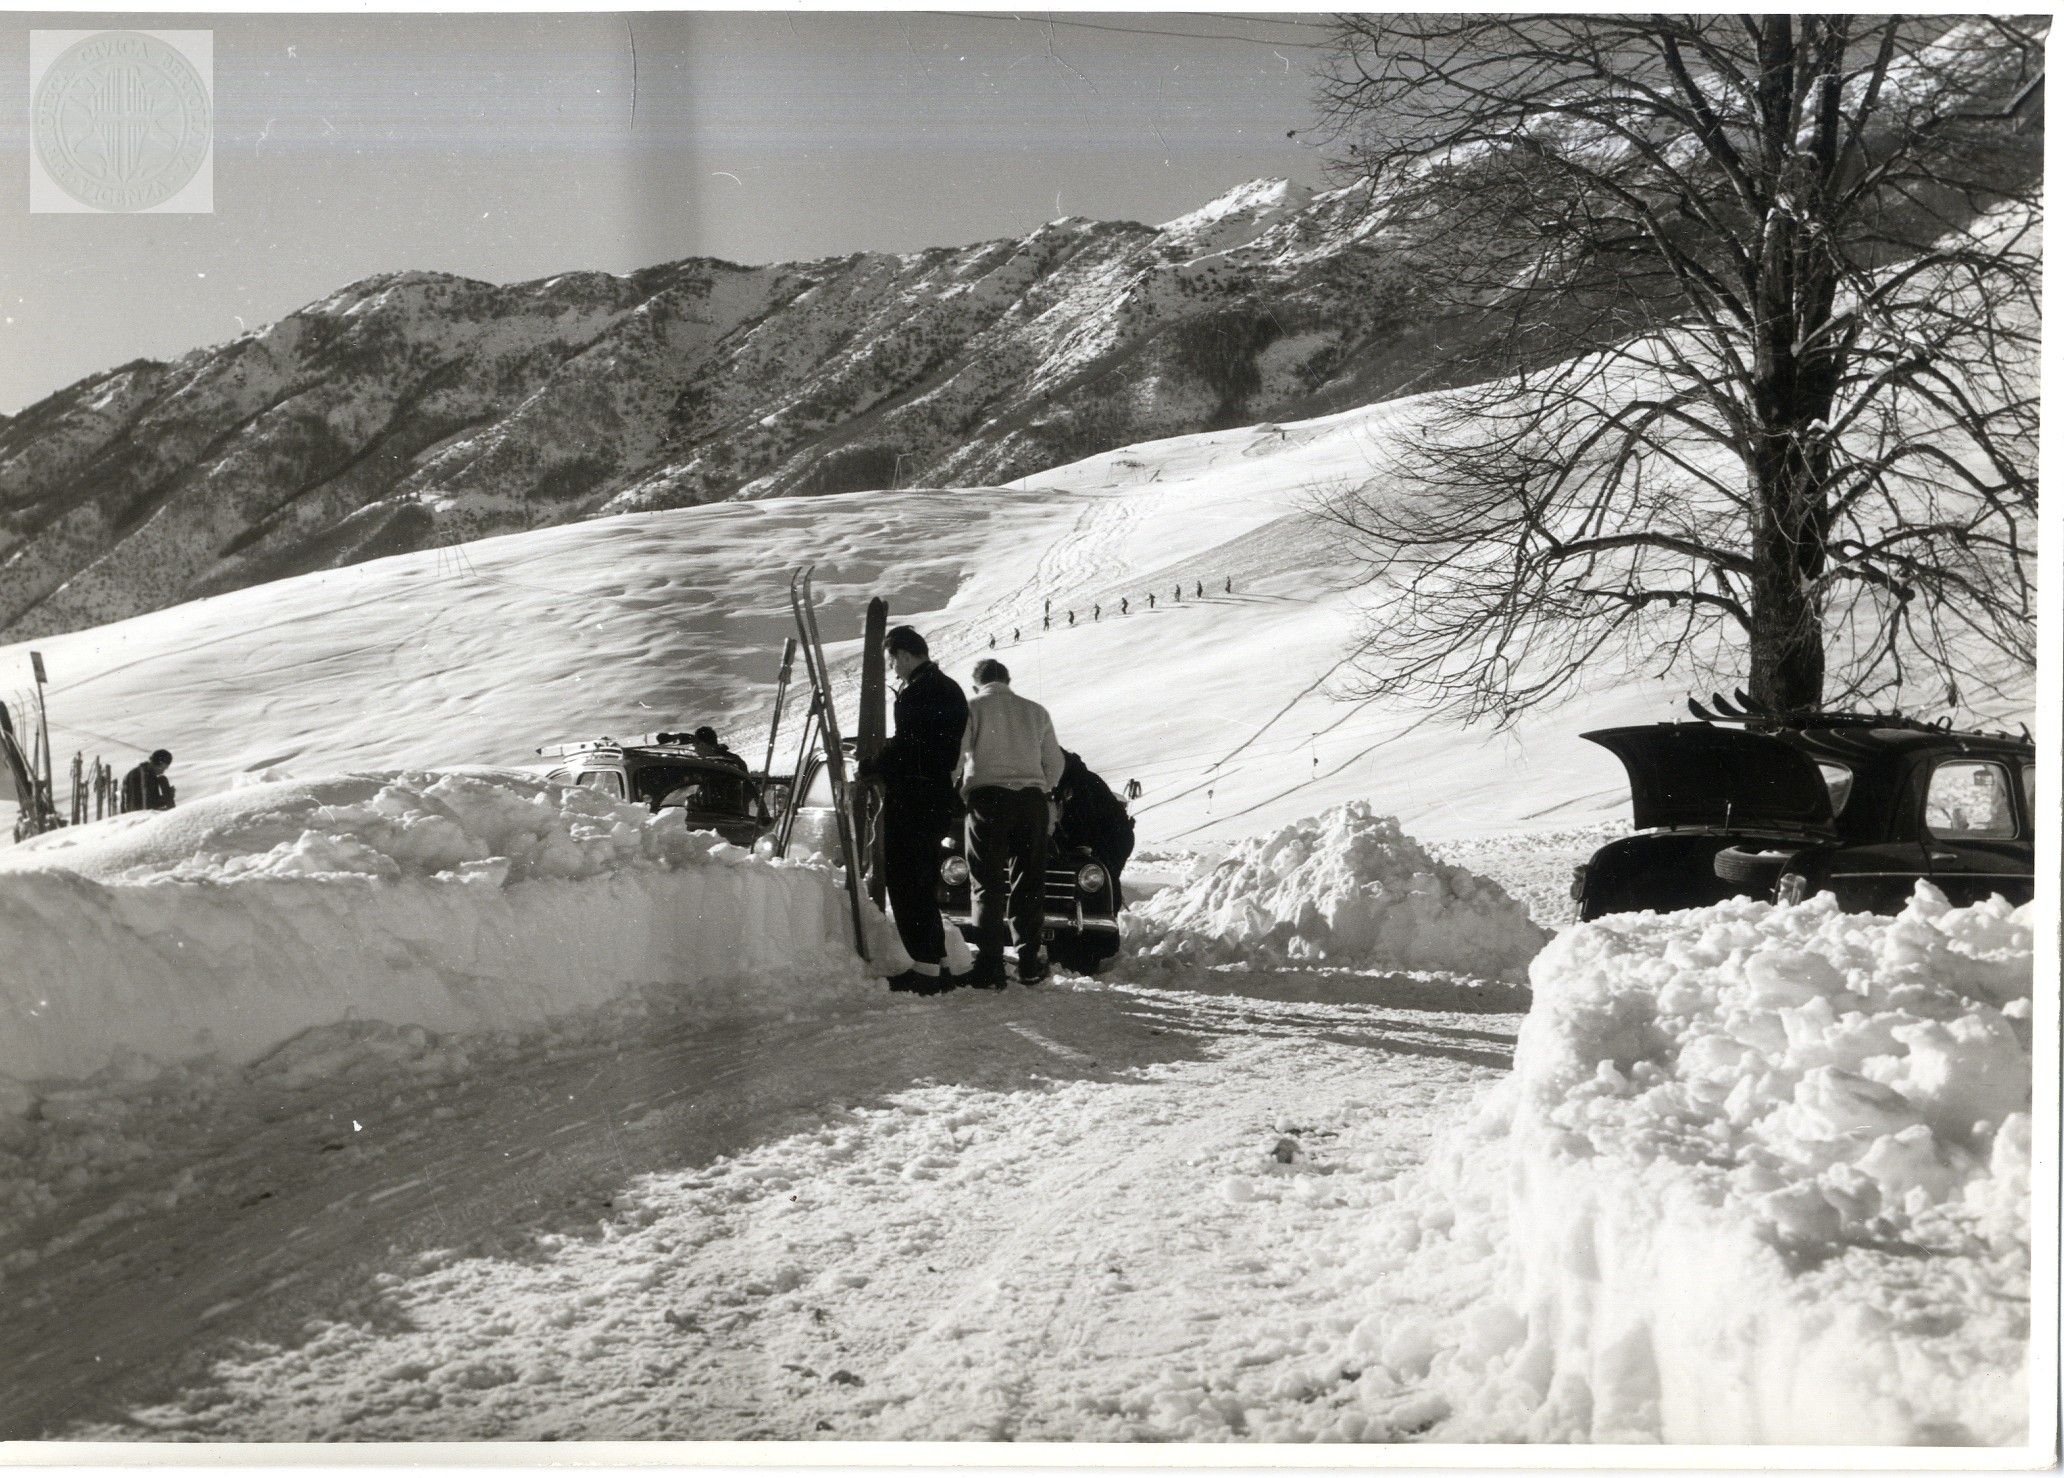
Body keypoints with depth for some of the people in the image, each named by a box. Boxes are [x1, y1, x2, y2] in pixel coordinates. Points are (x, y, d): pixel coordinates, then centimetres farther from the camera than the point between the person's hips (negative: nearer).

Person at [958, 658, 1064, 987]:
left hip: (987, 797, -3)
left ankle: (989, 969, -7)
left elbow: (953, 757, -3)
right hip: (1032, 798, 3)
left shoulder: (971, 708, 5)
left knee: (987, 886, -1)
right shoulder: (1036, 712, 16)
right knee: (1028, 885, 11)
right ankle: (1030, 963, 12)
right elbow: (1054, 763, 16)